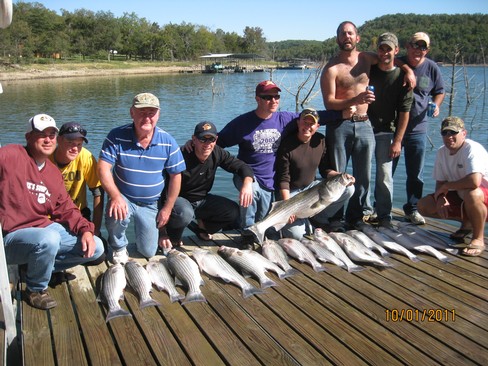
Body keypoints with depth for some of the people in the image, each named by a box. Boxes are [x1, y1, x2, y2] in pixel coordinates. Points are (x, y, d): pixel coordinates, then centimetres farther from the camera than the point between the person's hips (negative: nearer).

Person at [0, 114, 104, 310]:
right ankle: (35, 289, -8)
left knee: (95, 247, 1)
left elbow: (66, 210, 8)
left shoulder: (54, 173, 9)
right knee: (48, 240, -39)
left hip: (47, 228, 7)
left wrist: (85, 229, -7)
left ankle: (38, 267, 12)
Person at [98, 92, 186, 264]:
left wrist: (167, 208, -3)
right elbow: (103, 168, -17)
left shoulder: (168, 142, -10)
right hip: (123, 198, -1)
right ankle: (118, 247, -1)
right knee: (116, 216, -36)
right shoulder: (117, 136, -14)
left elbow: (175, 176, -4)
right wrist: (115, 196, -32)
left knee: (148, 252, 2)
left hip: (150, 204, 1)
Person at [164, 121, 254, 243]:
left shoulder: (217, 153, -9)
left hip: (202, 200, 6)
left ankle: (202, 226, 12)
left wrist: (247, 183, -27)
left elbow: (242, 167, -1)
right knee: (184, 215, -39)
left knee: (234, 211, -12)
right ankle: (173, 240, -4)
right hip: (181, 200, -5)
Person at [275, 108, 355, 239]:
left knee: (348, 189, -13)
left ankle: (318, 219, 3)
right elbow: (283, 179, -17)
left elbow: (325, 170, 7)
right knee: (296, 235, -25)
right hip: (291, 192, -6)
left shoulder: (320, 140, -1)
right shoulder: (287, 144, -18)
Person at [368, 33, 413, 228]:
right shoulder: (368, 69, 4)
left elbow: (404, 113, -3)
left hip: (386, 131, -1)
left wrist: (397, 141, -7)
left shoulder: (403, 77, -2)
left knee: (384, 174, -3)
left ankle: (384, 215, 8)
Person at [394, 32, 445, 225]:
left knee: (416, 173, 9)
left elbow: (440, 91, 13)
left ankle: (412, 208, 25)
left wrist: (436, 105, -5)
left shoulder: (432, 68, 0)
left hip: (418, 129, 2)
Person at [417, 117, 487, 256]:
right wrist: (441, 198, -19)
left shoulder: (472, 149, -24)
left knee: (471, 193, -42)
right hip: (461, 197, 8)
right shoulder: (441, 152, -2)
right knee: (423, 205, -6)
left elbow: (474, 181, -40)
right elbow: (440, 182, 4)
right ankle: (467, 222, 15)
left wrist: (446, 186, -23)